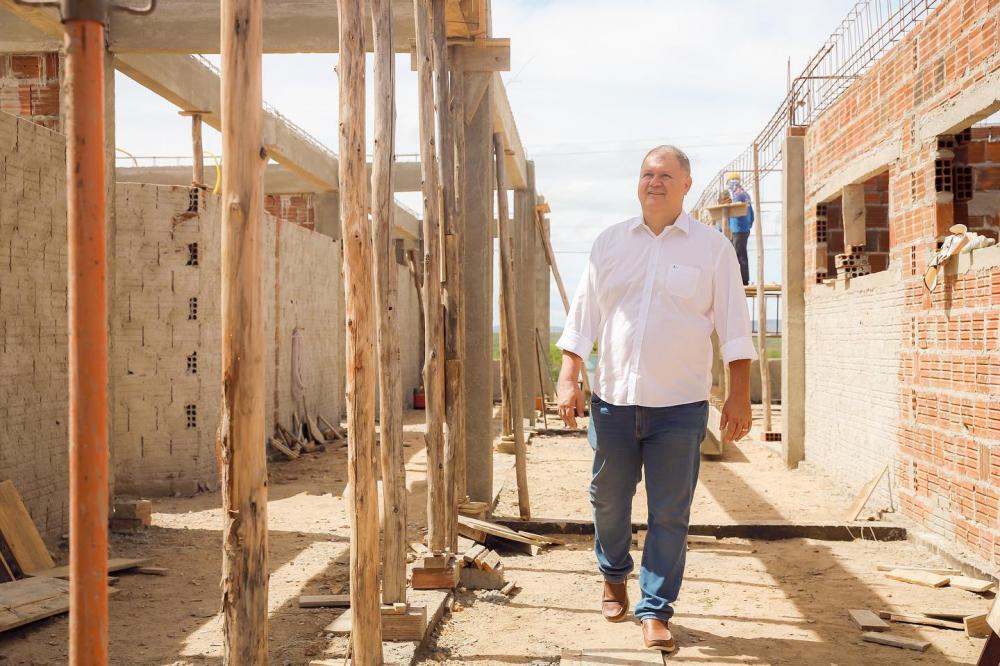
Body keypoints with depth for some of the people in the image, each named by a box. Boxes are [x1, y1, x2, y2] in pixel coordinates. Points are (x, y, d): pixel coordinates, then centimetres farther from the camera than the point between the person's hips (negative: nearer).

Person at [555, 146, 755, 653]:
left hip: (679, 405, -2)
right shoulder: (609, 243, 8)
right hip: (613, 399, 3)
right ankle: (613, 575, 41)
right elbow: (582, 317, 8)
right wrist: (568, 379, 0)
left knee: (670, 513, 1)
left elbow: (734, 328, 0)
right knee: (608, 499, 14)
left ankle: (655, 611, 14)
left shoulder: (712, 247, 1)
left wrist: (739, 397, -4)